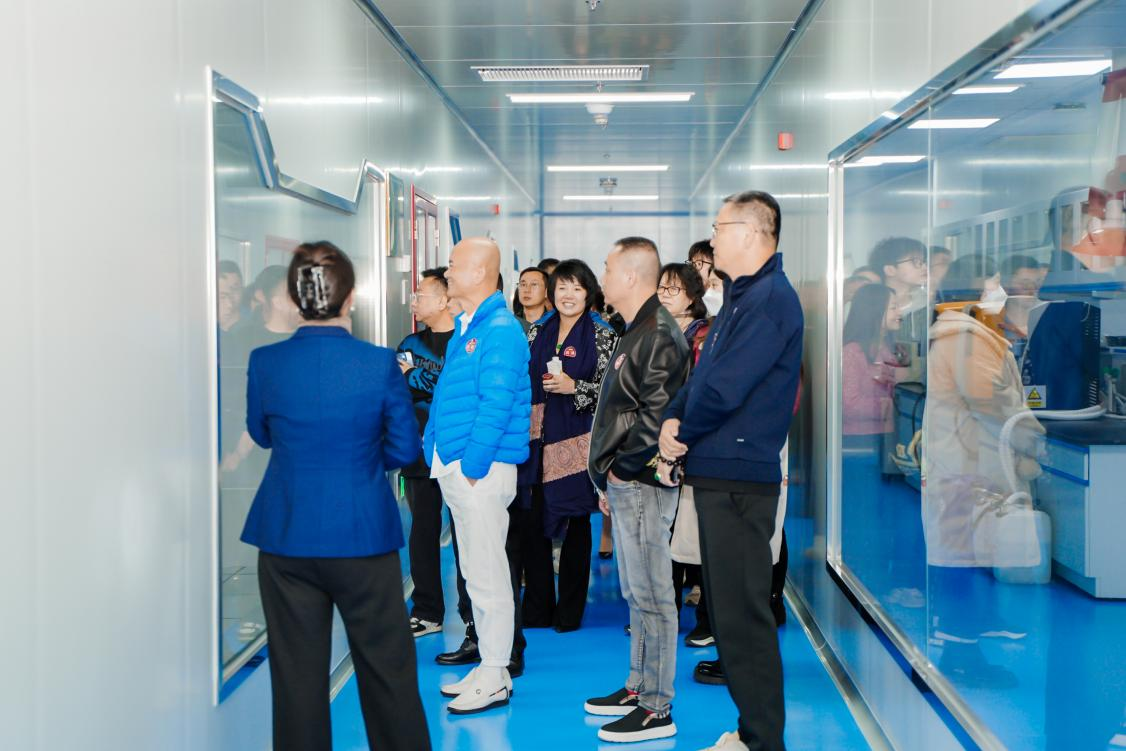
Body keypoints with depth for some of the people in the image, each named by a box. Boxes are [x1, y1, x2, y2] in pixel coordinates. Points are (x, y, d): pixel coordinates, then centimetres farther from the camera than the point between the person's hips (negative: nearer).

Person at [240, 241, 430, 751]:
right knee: (387, 670, 12)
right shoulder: (379, 363, -12)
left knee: (297, 674, 11)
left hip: (286, 540, 2)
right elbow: (405, 449, -4)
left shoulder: (265, 362, -7)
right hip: (364, 537, -1)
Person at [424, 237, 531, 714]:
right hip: (457, 468, 10)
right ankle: (488, 667, 24)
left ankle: (495, 679, 5)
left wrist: (471, 465, -19)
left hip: (481, 471, -10)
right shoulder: (464, 329, 17)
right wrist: (436, 451, 14)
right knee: (475, 573, 15)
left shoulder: (500, 330, -13)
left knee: (488, 576, -3)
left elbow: (496, 406, -19)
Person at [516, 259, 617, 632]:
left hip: (577, 441, -4)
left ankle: (569, 611, 14)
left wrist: (574, 387, -18)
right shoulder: (537, 332, 12)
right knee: (533, 521, 2)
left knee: (576, 522, 4)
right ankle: (537, 608, 14)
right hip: (538, 439, 4)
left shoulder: (602, 336, -1)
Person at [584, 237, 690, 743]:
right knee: (636, 593, 17)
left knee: (651, 595, -5)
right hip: (625, 484, 10)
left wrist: (622, 466, -14)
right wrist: (609, 473, 16)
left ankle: (657, 709, 2)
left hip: (642, 485, -10)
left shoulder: (658, 335, -15)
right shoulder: (637, 331, 17)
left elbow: (658, 416, -23)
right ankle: (638, 687, 28)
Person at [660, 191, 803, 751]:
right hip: (717, 473, 10)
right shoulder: (740, 298, 19)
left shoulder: (770, 298, -14)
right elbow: (702, 376, 18)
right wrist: (672, 422, 0)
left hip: (740, 476, -10)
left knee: (742, 616, -6)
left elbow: (724, 389, -21)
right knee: (727, 609, 15)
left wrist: (680, 441, -6)